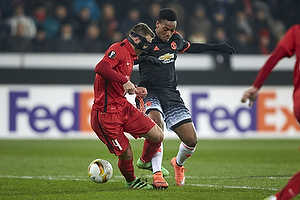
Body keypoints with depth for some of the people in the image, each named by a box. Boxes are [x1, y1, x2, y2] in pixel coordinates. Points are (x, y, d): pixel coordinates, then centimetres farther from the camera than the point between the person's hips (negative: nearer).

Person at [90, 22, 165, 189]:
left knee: (157, 135, 1)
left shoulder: (131, 56, 18)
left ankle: (146, 162, 30)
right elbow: (100, 68, -33)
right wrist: (125, 82, -31)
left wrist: (135, 89, 11)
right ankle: (131, 181, 26)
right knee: (126, 154, -4)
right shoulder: (118, 49, -14)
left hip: (123, 107, 9)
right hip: (106, 113, -9)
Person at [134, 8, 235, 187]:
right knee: (156, 121, -38)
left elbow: (189, 47, 32)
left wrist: (215, 47, 32)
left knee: (191, 140, -4)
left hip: (171, 94, 5)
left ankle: (178, 164, 32)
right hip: (149, 92, -5)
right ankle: (157, 172, -31)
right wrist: (145, 58, -30)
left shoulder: (176, 39, 11)